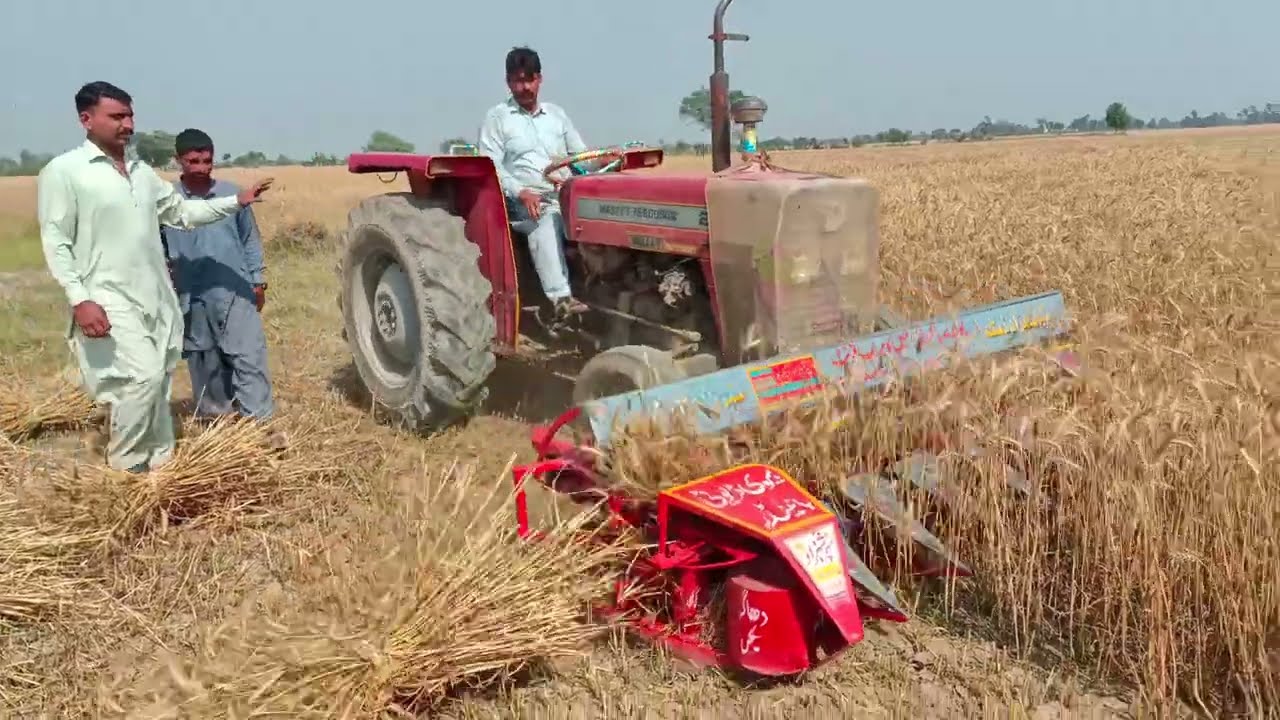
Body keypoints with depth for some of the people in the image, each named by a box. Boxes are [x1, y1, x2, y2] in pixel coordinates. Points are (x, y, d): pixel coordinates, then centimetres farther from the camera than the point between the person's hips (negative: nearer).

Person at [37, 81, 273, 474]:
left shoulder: (141, 170, 12)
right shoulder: (62, 171, -7)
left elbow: (182, 211, 20)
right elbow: (56, 242, -10)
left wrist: (237, 201, 10)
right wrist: (80, 299, -19)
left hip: (157, 297, 7)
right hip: (111, 302, -7)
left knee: (156, 381, 11)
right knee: (143, 376, -16)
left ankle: (159, 461, 23)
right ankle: (124, 469, 2)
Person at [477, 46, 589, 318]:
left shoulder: (556, 114, 21)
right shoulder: (496, 118, 7)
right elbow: (491, 167, -4)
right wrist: (521, 193, -21)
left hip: (566, 198, 4)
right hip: (522, 204, -4)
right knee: (546, 223, -38)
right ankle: (561, 297, -48)